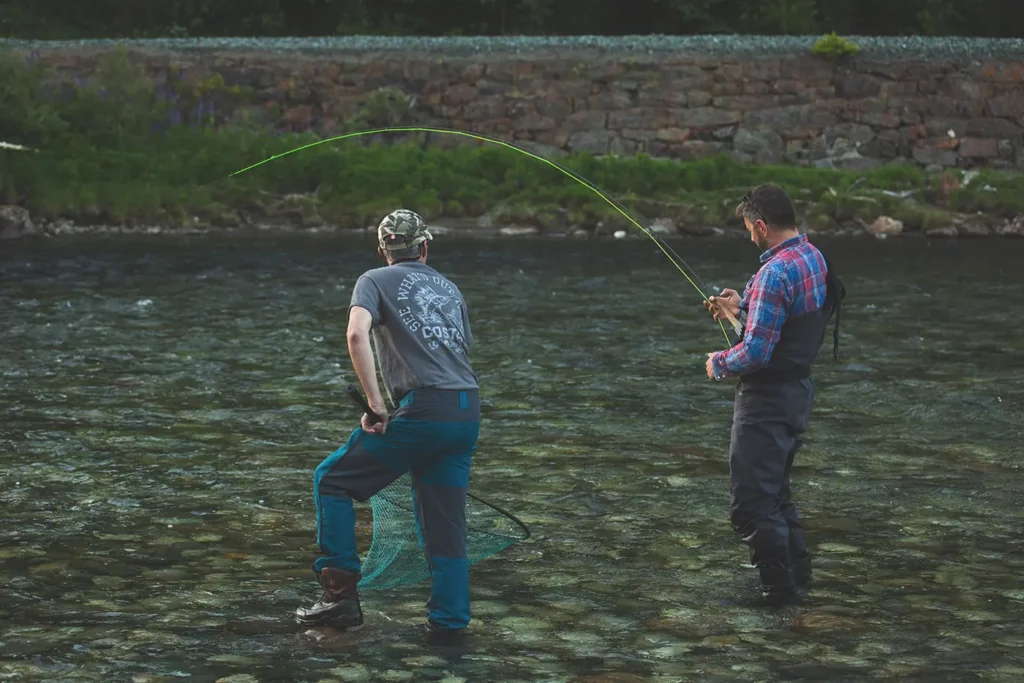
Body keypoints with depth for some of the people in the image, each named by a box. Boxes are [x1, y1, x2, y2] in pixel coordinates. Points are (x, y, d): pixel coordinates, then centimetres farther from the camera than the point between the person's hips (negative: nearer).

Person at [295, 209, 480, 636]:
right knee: (445, 521, 14)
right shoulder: (449, 288, 24)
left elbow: (357, 333, -11)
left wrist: (375, 404, -11)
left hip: (424, 409, -6)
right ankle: (449, 620, 11)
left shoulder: (376, 280, 8)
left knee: (332, 480, 7)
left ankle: (341, 596, 1)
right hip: (469, 412, 6)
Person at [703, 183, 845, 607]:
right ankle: (797, 574, 28)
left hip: (768, 397, -10)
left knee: (750, 497, -2)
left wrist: (720, 365, -8)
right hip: (799, 386, 10)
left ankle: (777, 585, 2)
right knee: (775, 489, 22)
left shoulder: (776, 273, -24)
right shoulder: (814, 258, 6)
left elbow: (756, 352, -26)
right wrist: (743, 308, 19)